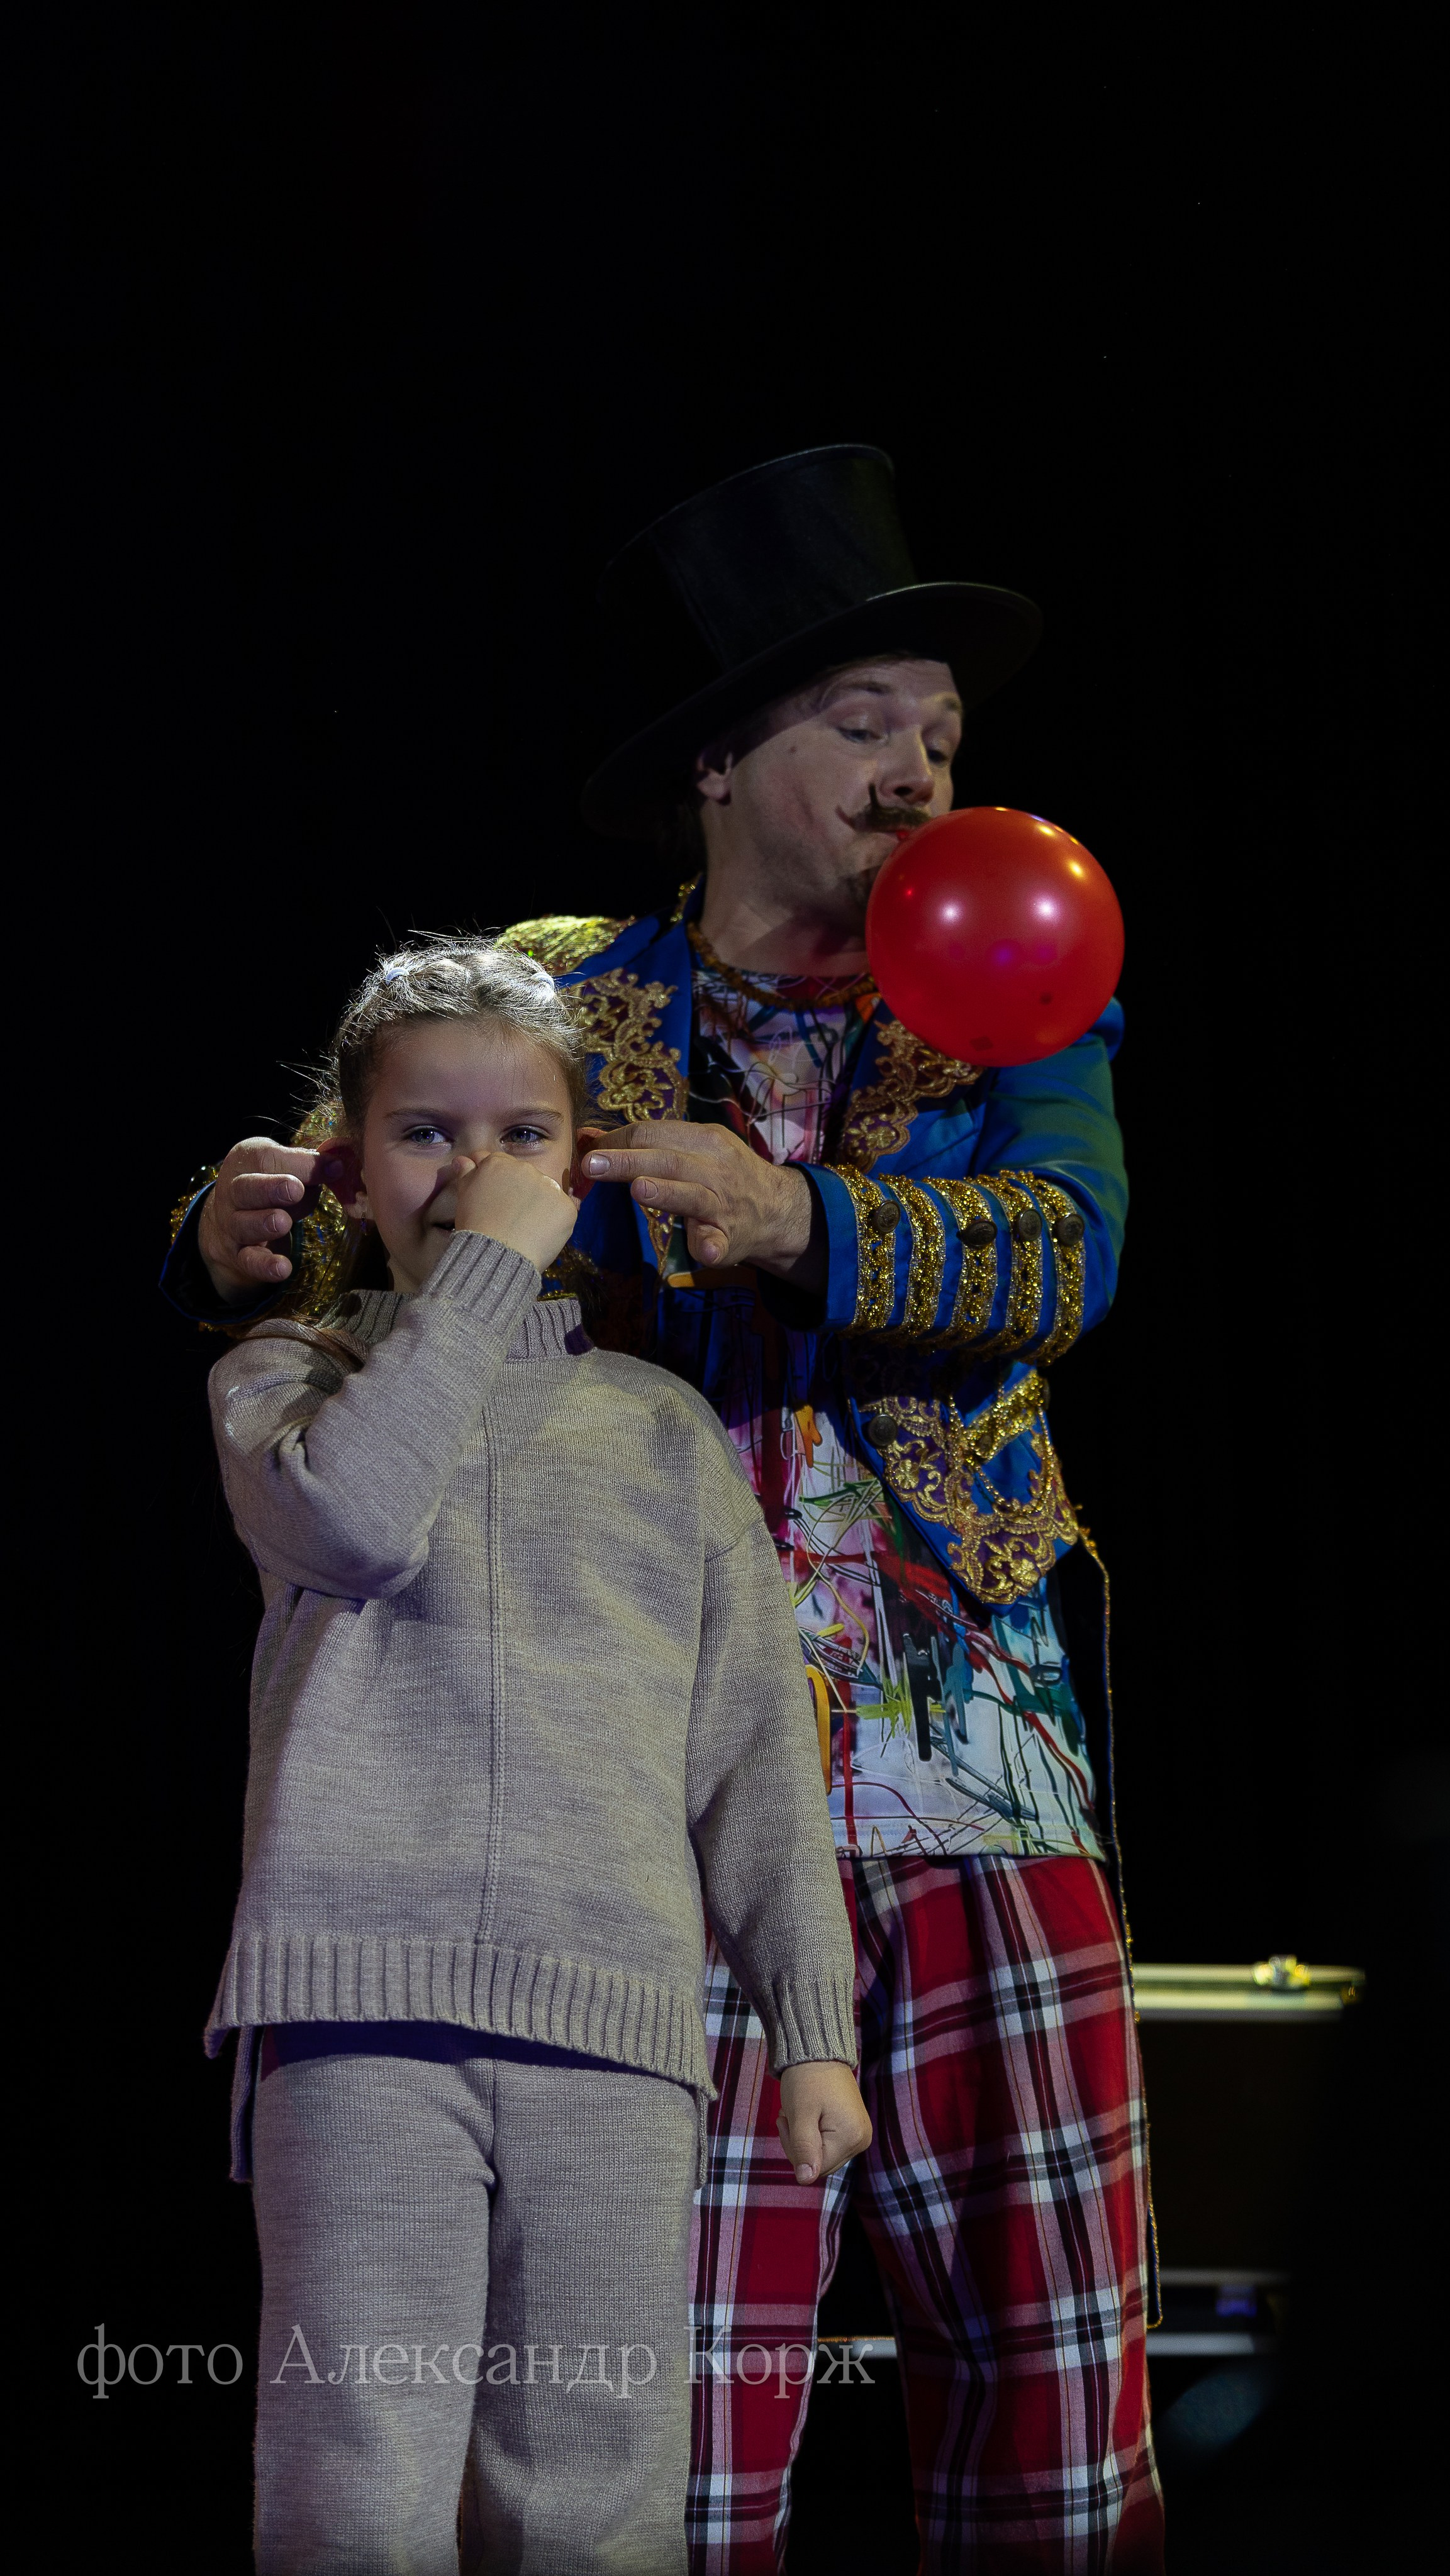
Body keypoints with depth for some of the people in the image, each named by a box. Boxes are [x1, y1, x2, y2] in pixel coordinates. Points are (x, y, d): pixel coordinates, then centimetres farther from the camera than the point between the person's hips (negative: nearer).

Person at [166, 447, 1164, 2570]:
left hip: (988, 1773, 2)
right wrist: (246, 1236, -21)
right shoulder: (556, 1007, 9)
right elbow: (347, 1210, 2)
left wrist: (796, 1219, -25)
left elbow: (1063, 1255, -8)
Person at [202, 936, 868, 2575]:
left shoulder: (660, 1426, 19)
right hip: (361, 2000, -2)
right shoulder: (288, 1374, 15)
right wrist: (488, 1266, -4)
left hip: (615, 2011, 2)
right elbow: (351, 1515, -11)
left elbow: (755, 1743, 16)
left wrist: (812, 2026, 9)